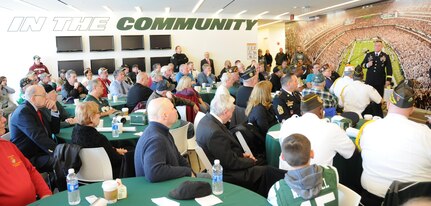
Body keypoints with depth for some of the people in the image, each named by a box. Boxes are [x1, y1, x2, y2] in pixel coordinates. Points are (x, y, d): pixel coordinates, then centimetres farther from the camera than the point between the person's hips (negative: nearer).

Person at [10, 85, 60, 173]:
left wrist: (54, 110, -1)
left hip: (41, 152, 9)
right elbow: (39, 137, -28)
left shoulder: (39, 109, 10)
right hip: (28, 158, -8)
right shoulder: (23, 111, -16)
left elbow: (55, 130, 12)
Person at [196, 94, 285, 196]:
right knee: (267, 172, -4)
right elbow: (231, 163, -23)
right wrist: (251, 161, -7)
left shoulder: (207, 119, -3)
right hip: (226, 174, -9)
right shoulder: (215, 132, -32)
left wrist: (241, 154, 2)